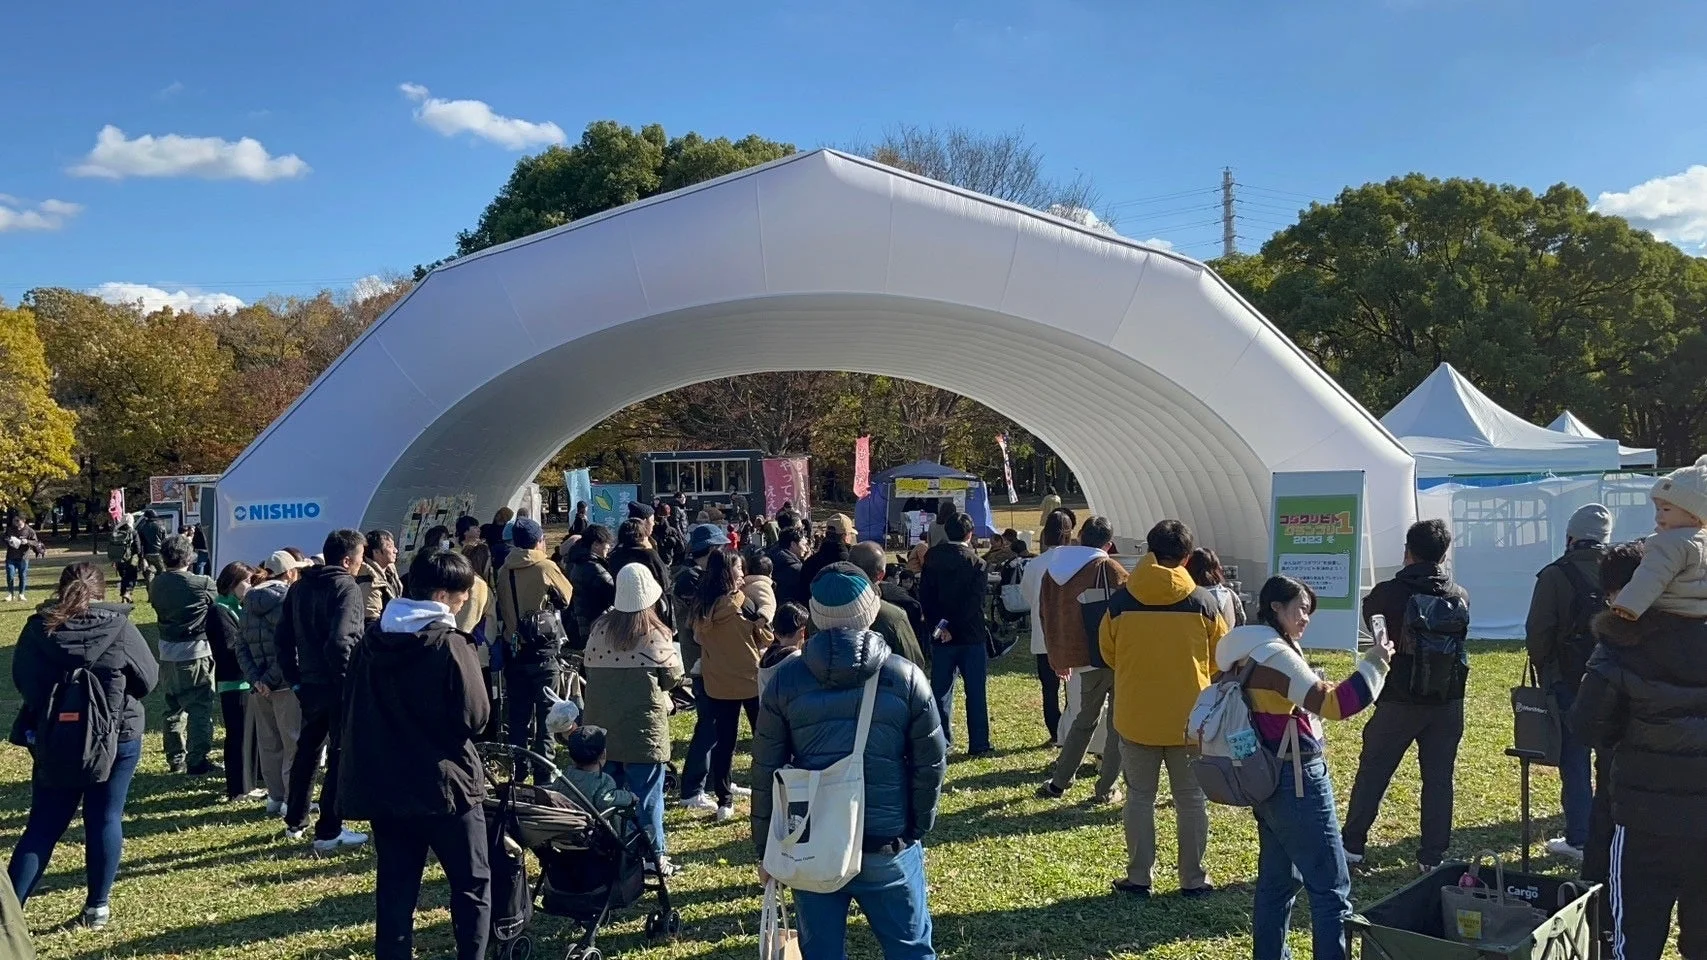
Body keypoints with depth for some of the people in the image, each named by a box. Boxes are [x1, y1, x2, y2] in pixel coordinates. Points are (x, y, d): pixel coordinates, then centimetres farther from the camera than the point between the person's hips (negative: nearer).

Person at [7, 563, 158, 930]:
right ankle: (97, 906, 16)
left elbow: (21, 680, 5)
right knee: (105, 820, 9)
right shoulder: (119, 628, -13)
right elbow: (149, 679, -5)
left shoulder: (38, 627, -6)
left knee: (43, 824, 12)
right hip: (116, 738, -2)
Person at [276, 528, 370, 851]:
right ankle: (328, 832, 4)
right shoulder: (347, 588, -15)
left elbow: (283, 638, 13)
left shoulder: (299, 587, 10)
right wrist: (349, 679, -16)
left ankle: (295, 822, 33)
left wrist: (294, 677, 17)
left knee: (306, 749, 21)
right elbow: (341, 641, -26)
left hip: (309, 684, 8)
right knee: (341, 757, 2)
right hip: (339, 687, -7)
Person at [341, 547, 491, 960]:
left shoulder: (371, 639, 4)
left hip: (383, 783, 6)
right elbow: (475, 717, -14)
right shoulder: (449, 644, -16)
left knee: (394, 889, 12)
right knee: (473, 884, 8)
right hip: (444, 783, -6)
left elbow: (353, 708, 12)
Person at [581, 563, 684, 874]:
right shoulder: (654, 636, -15)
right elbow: (673, 676, -7)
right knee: (646, 796, 6)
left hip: (602, 728, 4)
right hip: (643, 731, -4)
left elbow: (588, 669, 3)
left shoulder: (599, 630, -4)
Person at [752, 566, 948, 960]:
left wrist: (765, 847, 9)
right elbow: (931, 764, -3)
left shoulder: (786, 679, -4)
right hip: (888, 847, -1)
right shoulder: (905, 677, -7)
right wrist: (917, 828, 11)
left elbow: (766, 771, -1)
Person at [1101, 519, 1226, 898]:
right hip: (1190, 718, 0)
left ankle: (1139, 878, 16)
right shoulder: (1202, 602, -9)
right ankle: (1193, 879, 18)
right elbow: (1222, 657, 3)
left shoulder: (1121, 601, -8)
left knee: (1140, 797, 12)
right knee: (1191, 799, 12)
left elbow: (1108, 654, 6)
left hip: (1135, 717, 0)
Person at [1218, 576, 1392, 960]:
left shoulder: (1251, 654, 11)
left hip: (1271, 779, 10)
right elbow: (1332, 704, -24)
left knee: (1277, 879, 16)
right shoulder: (1276, 654, -18)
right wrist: (1373, 664, -19)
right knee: (1331, 887, -4)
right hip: (1296, 781, -10)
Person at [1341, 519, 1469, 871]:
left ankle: (1352, 845, 16)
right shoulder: (1460, 596, -1)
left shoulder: (1388, 593, -12)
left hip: (1399, 700, -2)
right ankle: (1433, 856, 12)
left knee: (1372, 773, 9)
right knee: (1439, 779, 9)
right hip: (1447, 701, 3)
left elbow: (1367, 617, 9)